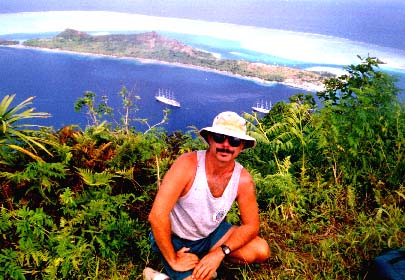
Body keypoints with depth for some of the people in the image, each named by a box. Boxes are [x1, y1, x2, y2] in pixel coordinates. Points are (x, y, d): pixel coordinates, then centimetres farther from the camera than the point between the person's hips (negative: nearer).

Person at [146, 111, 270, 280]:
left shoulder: (243, 179, -16)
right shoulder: (188, 164, -29)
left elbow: (251, 225, -7)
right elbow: (157, 215, -31)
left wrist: (220, 253, -20)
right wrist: (173, 260, -23)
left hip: (211, 234, 5)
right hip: (175, 239, -4)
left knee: (261, 251, -10)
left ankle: (205, 259, 8)